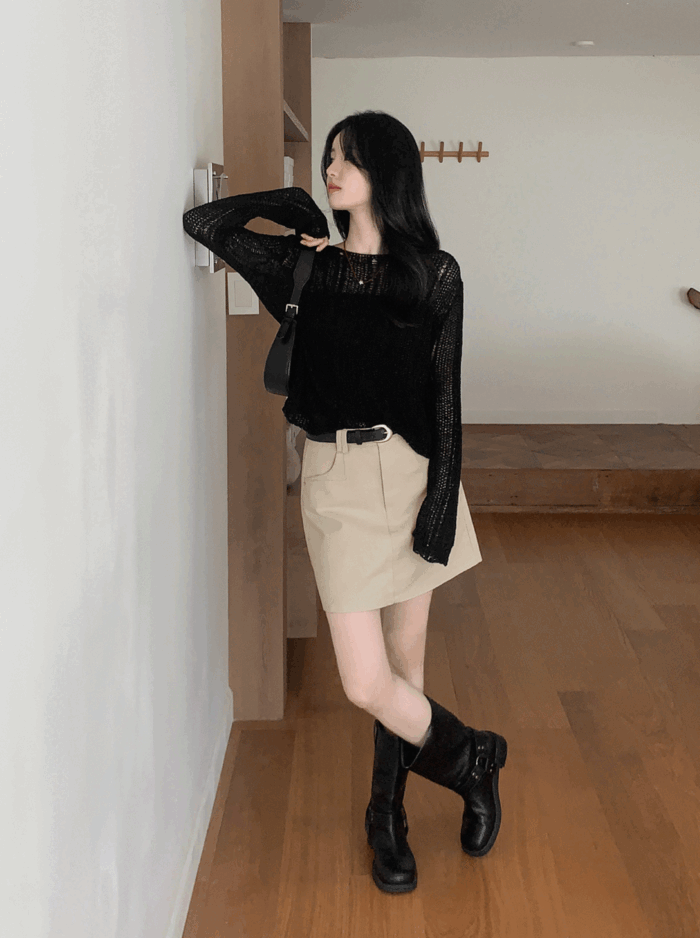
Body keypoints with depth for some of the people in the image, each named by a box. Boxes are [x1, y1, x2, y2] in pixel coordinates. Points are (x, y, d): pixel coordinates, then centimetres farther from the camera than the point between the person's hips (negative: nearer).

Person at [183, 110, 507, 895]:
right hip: (336, 480, 1)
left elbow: (444, 394, -3)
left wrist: (441, 503, -9)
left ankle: (387, 817, 30)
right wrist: (294, 206, 7)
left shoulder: (433, 274, 1)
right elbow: (202, 223, 5)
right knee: (368, 682, -2)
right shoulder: (307, 267, 6)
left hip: (410, 472, -1)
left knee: (402, 667, 9)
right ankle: (472, 760, 25)